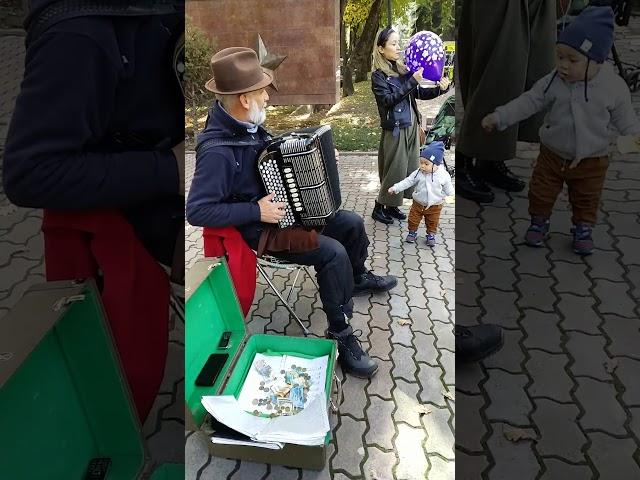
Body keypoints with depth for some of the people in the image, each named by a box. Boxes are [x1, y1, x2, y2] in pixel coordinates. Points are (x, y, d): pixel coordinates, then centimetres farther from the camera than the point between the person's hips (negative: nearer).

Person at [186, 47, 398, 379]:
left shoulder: (246, 122, -3)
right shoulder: (217, 150, -29)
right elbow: (197, 211, -28)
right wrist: (256, 211, -28)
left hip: (287, 209, 9)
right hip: (262, 226, -9)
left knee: (352, 223, 11)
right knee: (333, 252, -24)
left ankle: (358, 278, 40)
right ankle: (341, 335, -7)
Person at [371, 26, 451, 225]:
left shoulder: (403, 69, 9)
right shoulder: (378, 75, -8)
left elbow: (420, 93, 10)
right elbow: (388, 100, -21)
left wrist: (440, 88, -7)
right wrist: (411, 81, -24)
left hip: (411, 127, 7)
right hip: (395, 130, -7)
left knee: (409, 169, 10)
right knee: (394, 170, -2)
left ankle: (392, 206, 23)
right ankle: (379, 208, 14)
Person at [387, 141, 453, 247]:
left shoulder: (443, 175, -18)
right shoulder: (418, 173, -15)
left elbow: (448, 188, -5)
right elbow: (407, 181, -12)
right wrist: (395, 188, -16)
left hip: (435, 205, -1)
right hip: (418, 203, 1)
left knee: (432, 222, 16)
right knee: (413, 219, 12)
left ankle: (431, 235, 39)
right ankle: (412, 232, 36)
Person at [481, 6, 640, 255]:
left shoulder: (614, 87, -15)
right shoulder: (552, 82, -15)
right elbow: (528, 101, -11)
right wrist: (498, 117, -18)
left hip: (591, 160, -1)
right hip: (552, 155, 1)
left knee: (586, 199, 16)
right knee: (540, 192, 12)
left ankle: (583, 228, 40)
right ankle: (539, 222, 37)